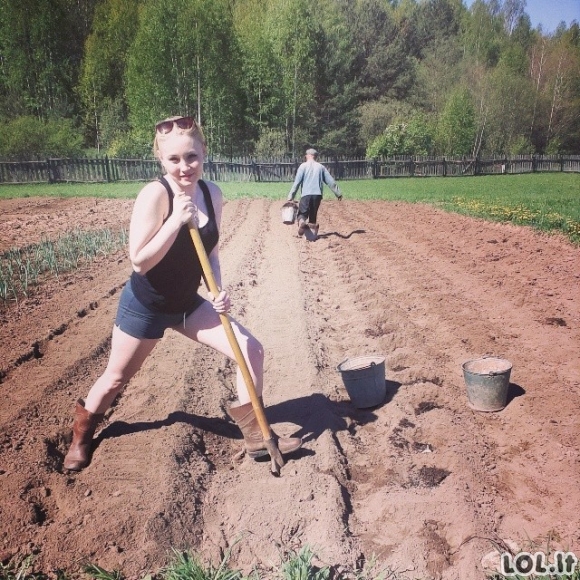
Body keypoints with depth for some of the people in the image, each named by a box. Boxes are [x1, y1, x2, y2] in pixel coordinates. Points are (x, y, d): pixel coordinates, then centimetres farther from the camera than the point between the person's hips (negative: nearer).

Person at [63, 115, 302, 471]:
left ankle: (256, 433, 11)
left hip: (187, 302, 5)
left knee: (251, 349, -5)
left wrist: (219, 291, -13)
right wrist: (177, 220, -34)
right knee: (116, 378, 13)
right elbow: (139, 261, -26)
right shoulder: (155, 194, -23)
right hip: (145, 304, -5)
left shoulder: (212, 193, -5)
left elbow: (211, 251, 3)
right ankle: (82, 433, 44)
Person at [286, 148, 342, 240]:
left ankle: (302, 222, -30)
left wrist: (291, 196, -4)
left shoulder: (303, 166, 4)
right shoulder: (321, 167, 13)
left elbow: (297, 182, -4)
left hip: (306, 195, -3)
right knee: (313, 214, 15)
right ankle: (313, 233, 7)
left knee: (302, 213, 2)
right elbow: (330, 181, 11)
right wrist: (338, 193, 17)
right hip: (317, 195, 3)